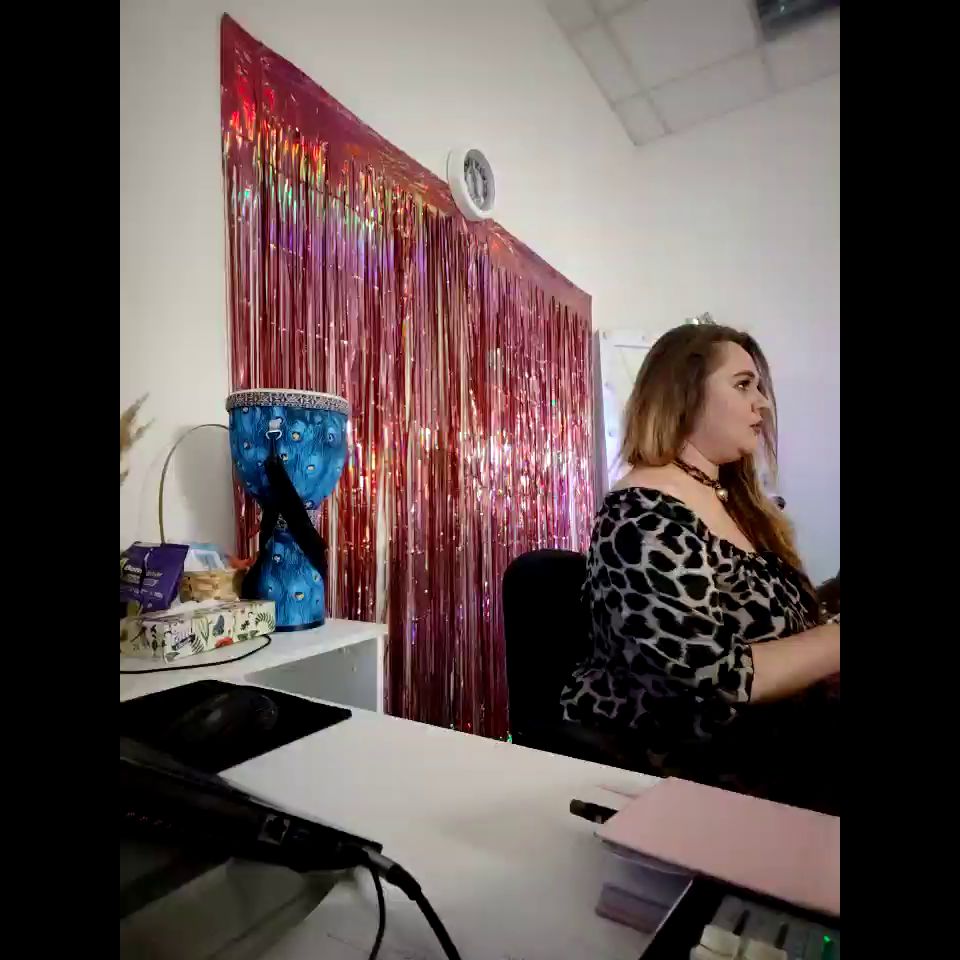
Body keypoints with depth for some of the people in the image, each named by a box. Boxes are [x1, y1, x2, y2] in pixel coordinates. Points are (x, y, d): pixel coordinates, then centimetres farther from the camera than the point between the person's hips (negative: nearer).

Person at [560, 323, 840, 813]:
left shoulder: (738, 502, 9)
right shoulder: (643, 518, -20)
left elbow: (784, 615, 14)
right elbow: (714, 682, -24)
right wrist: (835, 641, -16)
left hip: (762, 751, 8)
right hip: (668, 772, -8)